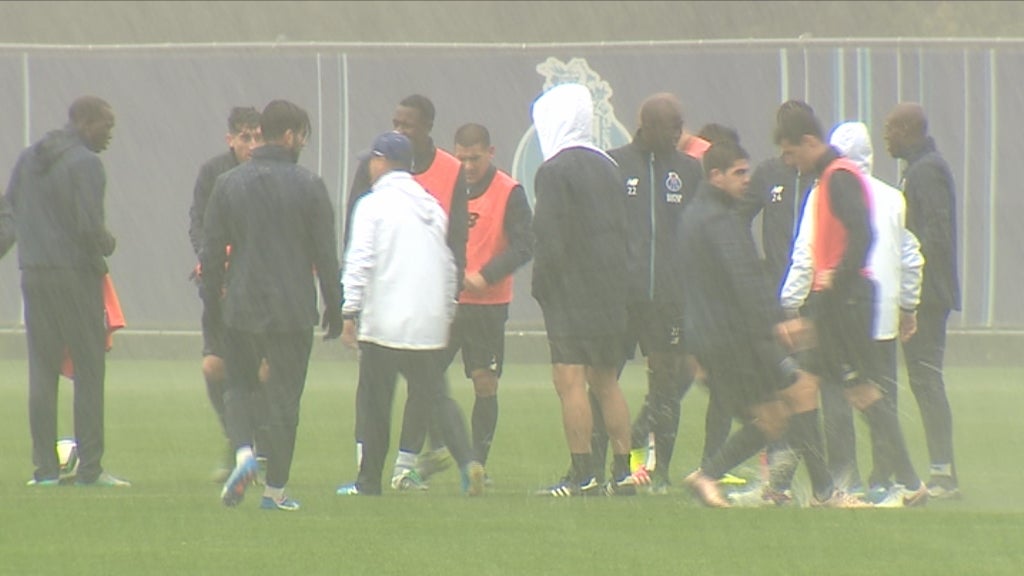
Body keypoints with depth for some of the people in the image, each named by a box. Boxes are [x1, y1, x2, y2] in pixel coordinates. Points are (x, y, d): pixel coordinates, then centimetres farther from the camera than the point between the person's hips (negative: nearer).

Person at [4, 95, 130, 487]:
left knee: (42, 370, 8)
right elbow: (90, 226, -17)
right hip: (76, 274, -7)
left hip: (33, 274, 7)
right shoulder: (85, 163, -11)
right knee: (90, 368, -1)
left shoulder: (29, 158, 12)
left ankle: (45, 466, 7)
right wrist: (108, 245, 2)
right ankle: (90, 468, -3)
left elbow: (9, 209, 16)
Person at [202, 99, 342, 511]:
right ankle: (275, 490, 7)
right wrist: (334, 308, 6)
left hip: (241, 307, 2)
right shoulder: (308, 186, -5)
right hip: (292, 309, -2)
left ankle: (244, 453, -9)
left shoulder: (228, 184, 1)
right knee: (284, 399, 5)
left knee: (238, 386, 18)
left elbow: (212, 250, 4)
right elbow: (326, 253, -3)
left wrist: (212, 301, 16)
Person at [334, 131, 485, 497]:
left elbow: (359, 262, -11)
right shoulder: (432, 207, 14)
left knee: (375, 401, 3)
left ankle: (369, 481, 6)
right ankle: (467, 462, -9)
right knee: (432, 395, 9)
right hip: (430, 324, 5)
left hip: (384, 320, -5)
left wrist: (350, 312, -9)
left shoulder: (373, 205, -4)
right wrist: (446, 313, 24)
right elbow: (448, 267, 17)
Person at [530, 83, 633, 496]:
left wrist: (541, 287, -5)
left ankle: (582, 476, -13)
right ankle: (622, 472, 12)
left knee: (570, 382, -8)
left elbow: (550, 238, -15)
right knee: (606, 381, 13)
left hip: (572, 292, -8)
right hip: (611, 289, 8)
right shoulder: (607, 167, 13)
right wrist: (619, 282, 18)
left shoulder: (554, 171, -11)